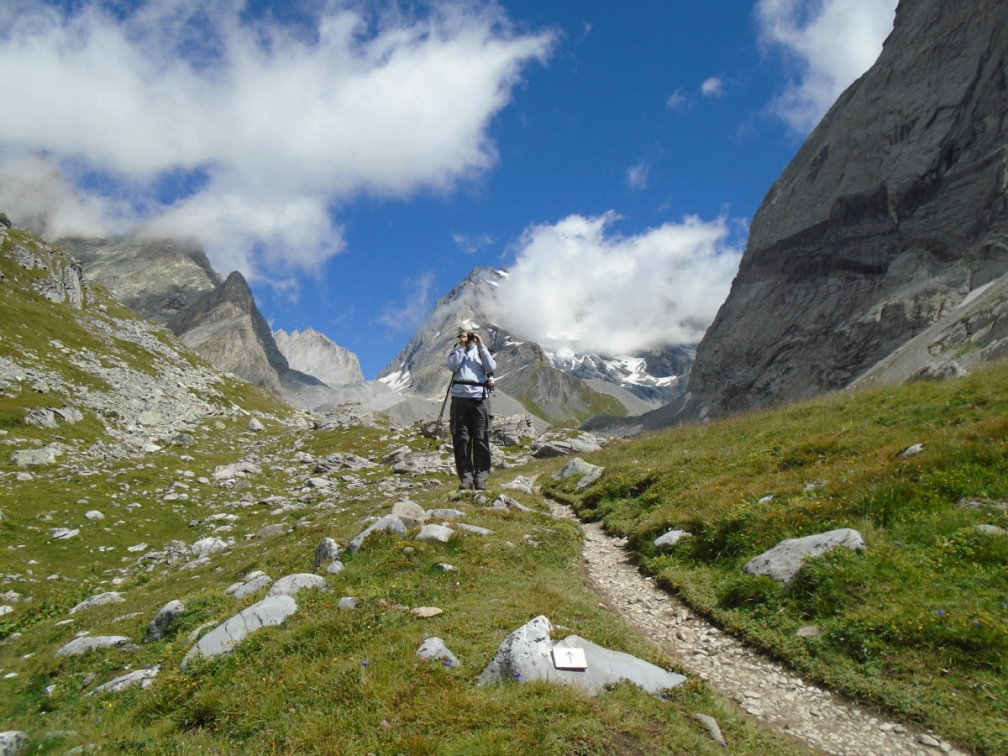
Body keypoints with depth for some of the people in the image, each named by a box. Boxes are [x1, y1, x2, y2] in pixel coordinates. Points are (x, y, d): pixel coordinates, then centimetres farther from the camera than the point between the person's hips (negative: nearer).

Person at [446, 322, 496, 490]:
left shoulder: (482, 351, 16)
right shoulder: (456, 351, 16)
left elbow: (492, 367, -3)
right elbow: (452, 366, -5)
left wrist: (481, 346, -3)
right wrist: (461, 347, -4)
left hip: (480, 398, 0)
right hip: (460, 397, 0)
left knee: (481, 439, -3)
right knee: (461, 439, -2)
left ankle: (481, 477, 0)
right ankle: (466, 477, 2)